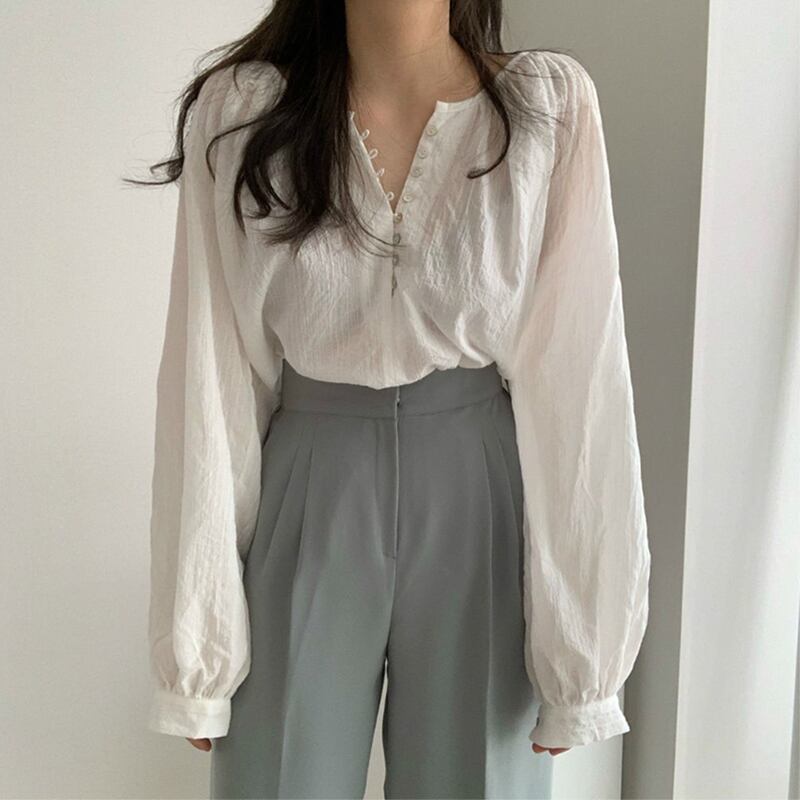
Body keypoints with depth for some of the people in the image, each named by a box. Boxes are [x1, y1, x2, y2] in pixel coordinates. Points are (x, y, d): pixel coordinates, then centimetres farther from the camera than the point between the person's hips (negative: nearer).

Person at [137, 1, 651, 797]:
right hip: (306, 517, 1)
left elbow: (577, 376, -10)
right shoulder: (238, 109, -8)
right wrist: (197, 637, -4)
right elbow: (210, 380, -7)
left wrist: (578, 637, -8)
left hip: (482, 517, 0)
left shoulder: (552, 105, -9)